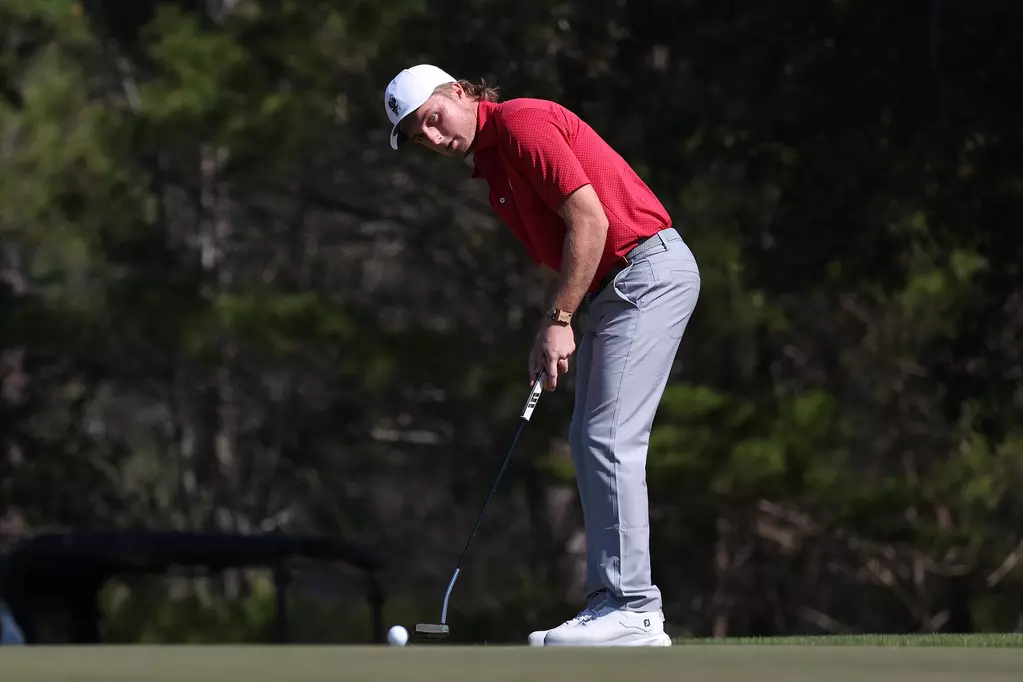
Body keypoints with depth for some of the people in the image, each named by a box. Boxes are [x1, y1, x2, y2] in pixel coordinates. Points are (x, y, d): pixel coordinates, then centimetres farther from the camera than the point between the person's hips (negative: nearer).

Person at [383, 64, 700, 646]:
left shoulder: (522, 123, -13)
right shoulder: (490, 165, 17)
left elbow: (589, 221, -19)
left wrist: (559, 321, -18)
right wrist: (550, 337, 4)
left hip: (648, 271, -11)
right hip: (609, 290, 11)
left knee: (610, 440, -15)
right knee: (592, 443, 9)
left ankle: (633, 610, -16)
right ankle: (613, 601, 9)